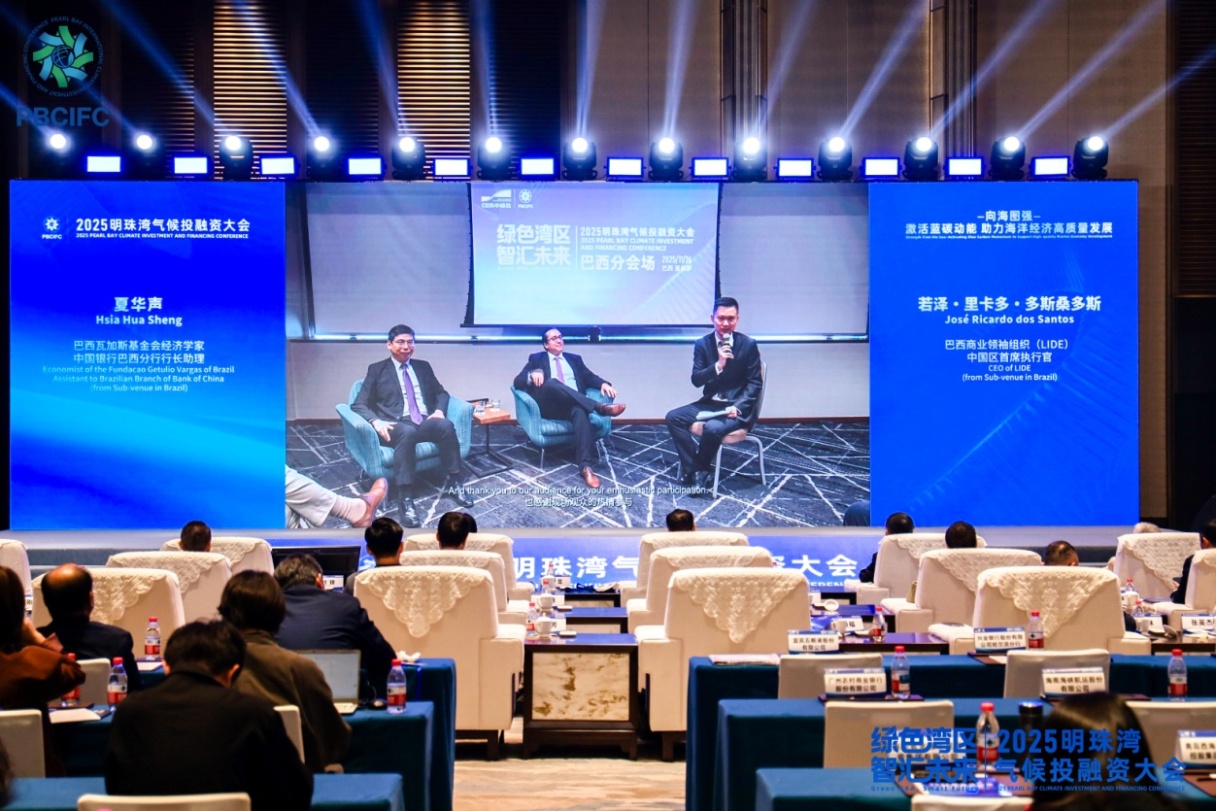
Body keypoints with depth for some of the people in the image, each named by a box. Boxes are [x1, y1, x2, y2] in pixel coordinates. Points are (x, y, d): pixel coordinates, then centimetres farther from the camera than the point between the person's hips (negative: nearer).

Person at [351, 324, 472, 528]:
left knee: (446, 425, -32)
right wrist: (376, 421, -18)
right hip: (396, 426, -3)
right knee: (407, 432, -41)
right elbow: (358, 405, 3)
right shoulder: (377, 370, 9)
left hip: (425, 423, 4)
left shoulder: (423, 367, 21)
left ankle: (454, 482, -19)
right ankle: (406, 498, -43)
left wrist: (439, 410, -1)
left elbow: (441, 393, 23)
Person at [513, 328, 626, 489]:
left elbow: (590, 377, 17)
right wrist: (532, 375, -16)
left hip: (575, 404, 2)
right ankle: (600, 407, -44)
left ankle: (586, 466, -49)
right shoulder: (536, 359, 18)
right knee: (551, 382, -35)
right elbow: (518, 382, 6)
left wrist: (604, 384, -6)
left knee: (581, 411, -37)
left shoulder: (574, 359, 28)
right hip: (550, 407, -2)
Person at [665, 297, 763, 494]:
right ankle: (699, 470, -16)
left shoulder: (748, 345, -5)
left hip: (737, 407, -4)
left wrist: (737, 407, -19)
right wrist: (718, 365, -23)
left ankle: (698, 470, -6)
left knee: (712, 428, -33)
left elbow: (755, 383, -4)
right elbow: (696, 380, -6)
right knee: (673, 417, -16)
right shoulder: (702, 344, 1)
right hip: (710, 403, 4)